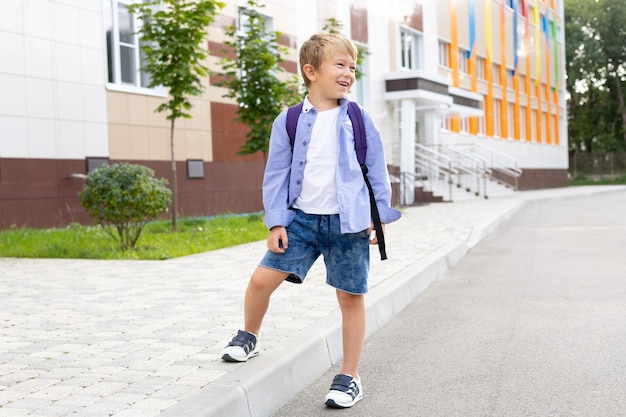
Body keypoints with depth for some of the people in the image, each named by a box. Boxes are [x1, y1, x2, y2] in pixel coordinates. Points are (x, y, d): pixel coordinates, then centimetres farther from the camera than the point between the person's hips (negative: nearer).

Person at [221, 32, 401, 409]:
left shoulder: (360, 121, 1)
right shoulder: (289, 122, 1)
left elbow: (377, 172, 6)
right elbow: (277, 175, 3)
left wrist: (380, 216, 3)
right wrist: (277, 222, -3)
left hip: (349, 222, 0)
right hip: (303, 219, 1)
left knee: (351, 296, 5)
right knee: (262, 279, -5)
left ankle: (350, 376, 19)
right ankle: (250, 338, 25)